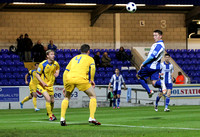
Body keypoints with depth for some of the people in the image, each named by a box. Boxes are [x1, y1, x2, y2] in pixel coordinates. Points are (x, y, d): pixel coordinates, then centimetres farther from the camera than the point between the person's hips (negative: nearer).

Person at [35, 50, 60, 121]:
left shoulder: (55, 63, -4)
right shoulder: (42, 64, -18)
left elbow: (58, 68, 21)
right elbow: (37, 74, -13)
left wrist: (57, 72, -2)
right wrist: (42, 82, -25)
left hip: (50, 85, 5)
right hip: (42, 85, -5)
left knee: (52, 101, 11)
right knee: (48, 99, -20)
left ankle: (50, 112, 40)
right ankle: (50, 116, -8)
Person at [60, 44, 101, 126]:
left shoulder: (74, 58, 33)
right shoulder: (89, 58, 23)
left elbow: (65, 72, 28)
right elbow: (92, 68, -1)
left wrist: (65, 87, 32)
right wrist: (92, 80, 6)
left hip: (69, 79, 4)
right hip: (81, 79, -4)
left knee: (66, 97, 26)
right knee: (93, 96, 13)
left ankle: (62, 119, 14)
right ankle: (91, 118, 0)